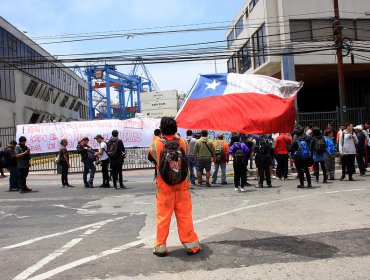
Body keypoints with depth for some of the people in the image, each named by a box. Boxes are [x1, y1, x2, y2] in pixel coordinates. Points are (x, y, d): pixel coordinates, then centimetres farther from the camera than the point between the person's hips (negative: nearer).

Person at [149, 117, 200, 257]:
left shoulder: (156, 144, -12)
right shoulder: (183, 143, -7)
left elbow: (152, 156, 6)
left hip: (164, 189, -1)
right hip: (182, 187, 1)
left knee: (163, 218, 9)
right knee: (185, 217, 10)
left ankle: (160, 247, 18)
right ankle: (191, 245, 18)